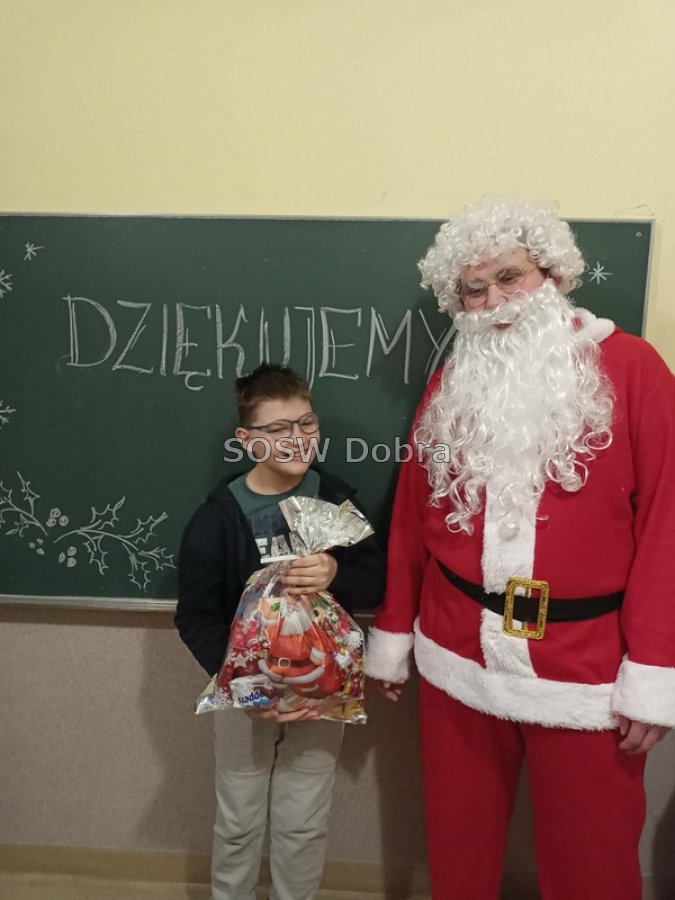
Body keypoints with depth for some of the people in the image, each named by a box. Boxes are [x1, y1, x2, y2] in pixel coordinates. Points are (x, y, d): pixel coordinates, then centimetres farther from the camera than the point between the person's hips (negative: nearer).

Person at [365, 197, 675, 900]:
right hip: (457, 659, 3)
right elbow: (411, 518, 7)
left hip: (585, 670, -2)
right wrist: (390, 636, 10)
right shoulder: (450, 387, 6)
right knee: (457, 840, 19)